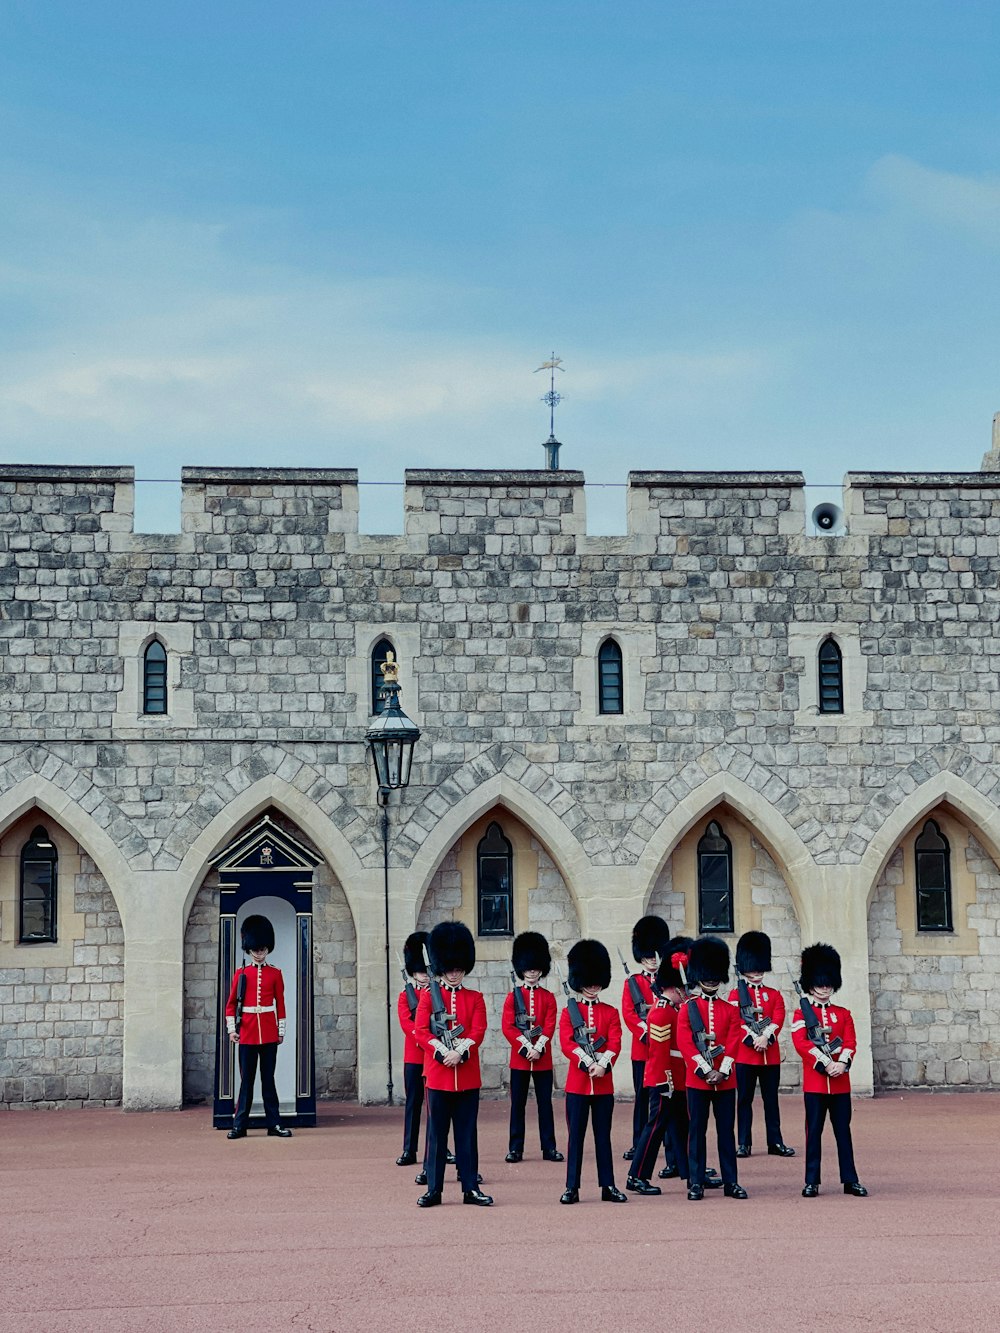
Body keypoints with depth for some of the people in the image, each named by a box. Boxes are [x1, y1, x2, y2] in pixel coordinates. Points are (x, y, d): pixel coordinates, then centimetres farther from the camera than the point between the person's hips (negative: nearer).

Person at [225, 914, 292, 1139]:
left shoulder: (275, 974, 6)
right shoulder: (241, 974, 5)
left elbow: (280, 1004, 7)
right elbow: (231, 1003, 7)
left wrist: (281, 1031, 4)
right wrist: (231, 1029, -1)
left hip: (269, 1034, 0)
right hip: (247, 1033, 0)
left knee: (268, 1078, 4)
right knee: (246, 1079, 2)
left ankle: (274, 1124, 7)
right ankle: (239, 1125, 5)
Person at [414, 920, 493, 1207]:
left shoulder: (475, 999, 9)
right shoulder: (429, 997, 5)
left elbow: (478, 1031, -2)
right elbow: (421, 1031, -4)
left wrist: (460, 1052, -17)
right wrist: (444, 1052, -16)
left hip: (468, 1075, 1)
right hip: (438, 1073, -1)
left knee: (467, 1133, 5)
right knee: (437, 1133, 2)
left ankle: (471, 1188, 10)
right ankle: (433, 1189, 7)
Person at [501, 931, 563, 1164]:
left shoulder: (548, 998, 6)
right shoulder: (513, 997, 4)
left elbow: (550, 1027, -3)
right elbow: (508, 1026, -5)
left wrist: (539, 1048, -16)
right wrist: (526, 1047, -14)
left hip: (543, 1059, 1)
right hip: (519, 1057, -1)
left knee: (545, 1103, 4)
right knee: (518, 1104, 3)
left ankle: (549, 1148, 9)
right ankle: (515, 1148, 8)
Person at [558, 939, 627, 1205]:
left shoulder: (610, 1012, 8)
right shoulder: (569, 1012, 4)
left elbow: (615, 1043, -3)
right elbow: (567, 1044, -8)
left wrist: (602, 1065, -19)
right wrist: (588, 1063, -19)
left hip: (604, 1083, 1)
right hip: (577, 1081, -1)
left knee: (603, 1135, 6)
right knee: (575, 1135, 1)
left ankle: (608, 1186, 11)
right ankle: (572, 1187, 4)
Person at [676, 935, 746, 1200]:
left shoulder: (730, 1010, 8)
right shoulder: (688, 1008, 2)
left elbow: (733, 1043, 0)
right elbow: (685, 1043, -7)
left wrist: (722, 1072, -12)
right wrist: (706, 1071, -14)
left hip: (725, 1079, 2)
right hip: (697, 1079, -2)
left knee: (726, 1131, 6)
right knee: (697, 1131, 3)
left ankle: (731, 1182, 11)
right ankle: (696, 1183, 7)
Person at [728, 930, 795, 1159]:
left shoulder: (774, 995, 12)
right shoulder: (736, 994, 4)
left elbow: (778, 1020, -2)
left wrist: (765, 1038, -18)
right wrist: (753, 1040, -19)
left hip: (771, 1055, 3)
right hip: (744, 1055, -2)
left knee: (771, 1100, 7)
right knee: (744, 1099, 2)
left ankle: (775, 1142, 12)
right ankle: (743, 1143, 6)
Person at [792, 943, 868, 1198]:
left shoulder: (843, 1014, 13)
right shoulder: (801, 1014, 2)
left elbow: (851, 1042, 2)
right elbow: (800, 1043, -11)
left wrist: (842, 1063, -17)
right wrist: (824, 1064, -19)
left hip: (840, 1081, 3)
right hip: (814, 1082, -3)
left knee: (843, 1131, 6)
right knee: (814, 1131, 0)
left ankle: (850, 1180, 11)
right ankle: (812, 1182, 4)